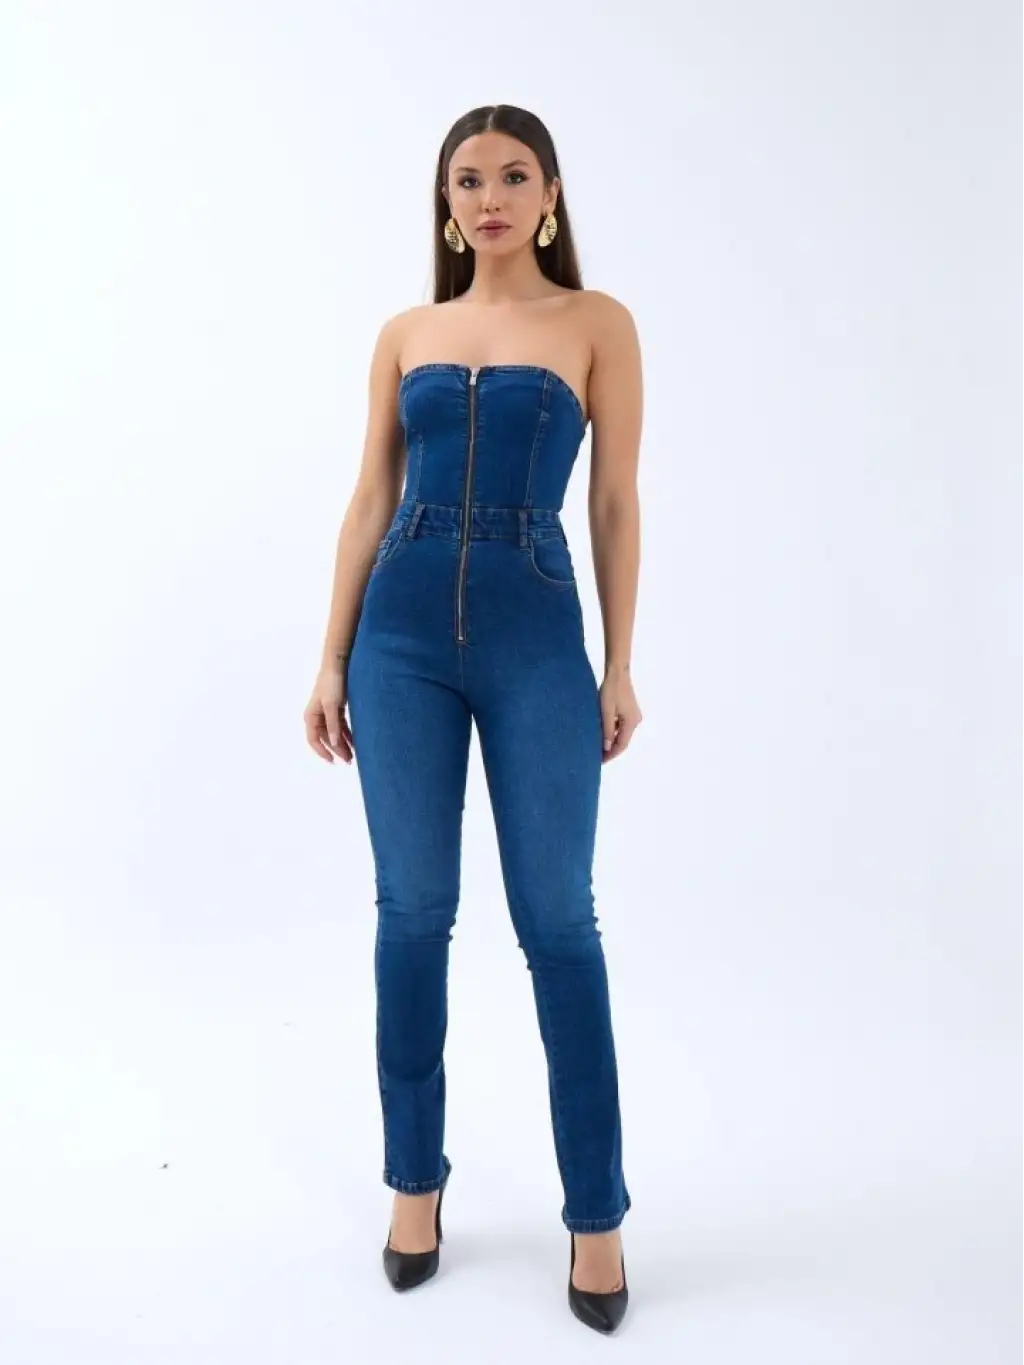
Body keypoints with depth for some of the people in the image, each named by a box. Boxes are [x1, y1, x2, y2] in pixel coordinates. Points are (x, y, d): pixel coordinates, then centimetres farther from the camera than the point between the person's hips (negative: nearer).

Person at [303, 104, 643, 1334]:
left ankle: (595, 1211, 17)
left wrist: (620, 664, -1)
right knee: (413, 912, 7)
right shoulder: (405, 334, 12)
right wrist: (332, 658, 6)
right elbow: (370, 503, 10)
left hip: (536, 633, -2)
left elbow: (615, 503, 2)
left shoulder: (598, 324, 5)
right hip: (404, 632, 3)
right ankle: (416, 1178, 26)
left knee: (557, 922, 1)